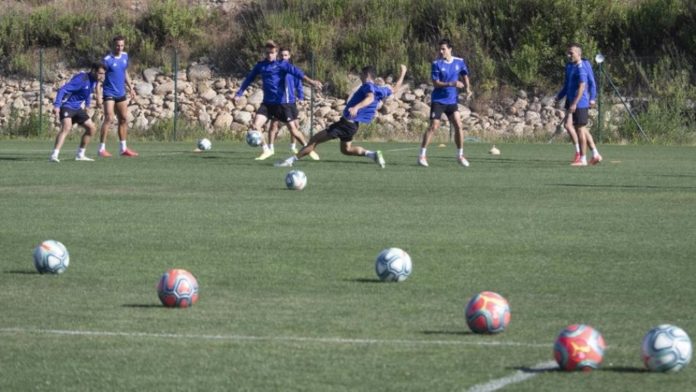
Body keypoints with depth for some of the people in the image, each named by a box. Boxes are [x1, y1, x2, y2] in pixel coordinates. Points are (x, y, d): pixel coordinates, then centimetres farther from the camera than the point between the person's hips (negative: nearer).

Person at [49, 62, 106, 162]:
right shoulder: (81, 79, -25)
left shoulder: (94, 81, 3)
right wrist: (56, 106, -38)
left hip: (78, 108, 9)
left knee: (91, 128, 11)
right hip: (67, 106, -9)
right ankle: (54, 156, -40)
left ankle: (80, 155, 22)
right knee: (67, 127, -31)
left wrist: (87, 105, 23)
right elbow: (63, 90, -31)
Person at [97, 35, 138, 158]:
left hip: (121, 94, 7)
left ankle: (124, 148, 19)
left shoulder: (125, 56, 7)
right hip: (109, 93, -7)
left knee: (124, 120, 10)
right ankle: (102, 149, -12)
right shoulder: (107, 60, -15)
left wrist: (130, 87, 18)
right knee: (109, 119, -15)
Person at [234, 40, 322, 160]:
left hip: (282, 103, -3)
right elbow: (249, 79, 16)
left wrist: (310, 81, -36)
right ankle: (266, 150, 3)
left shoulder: (282, 65, -5)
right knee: (255, 125, -13)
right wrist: (239, 94, 13)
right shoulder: (260, 65, 7)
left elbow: (296, 72, -20)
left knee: (293, 130, -2)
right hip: (267, 103, 3)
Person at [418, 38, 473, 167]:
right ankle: (422, 155, -7)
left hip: (452, 100, 4)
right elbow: (436, 83, -16)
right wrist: (452, 84, -27)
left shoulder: (459, 62, 2)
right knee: (433, 127, -11)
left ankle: (460, 156, 11)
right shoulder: (437, 64, -10)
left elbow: (464, 76, 20)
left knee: (459, 125, -2)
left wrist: (467, 88, 3)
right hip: (438, 100, -4)